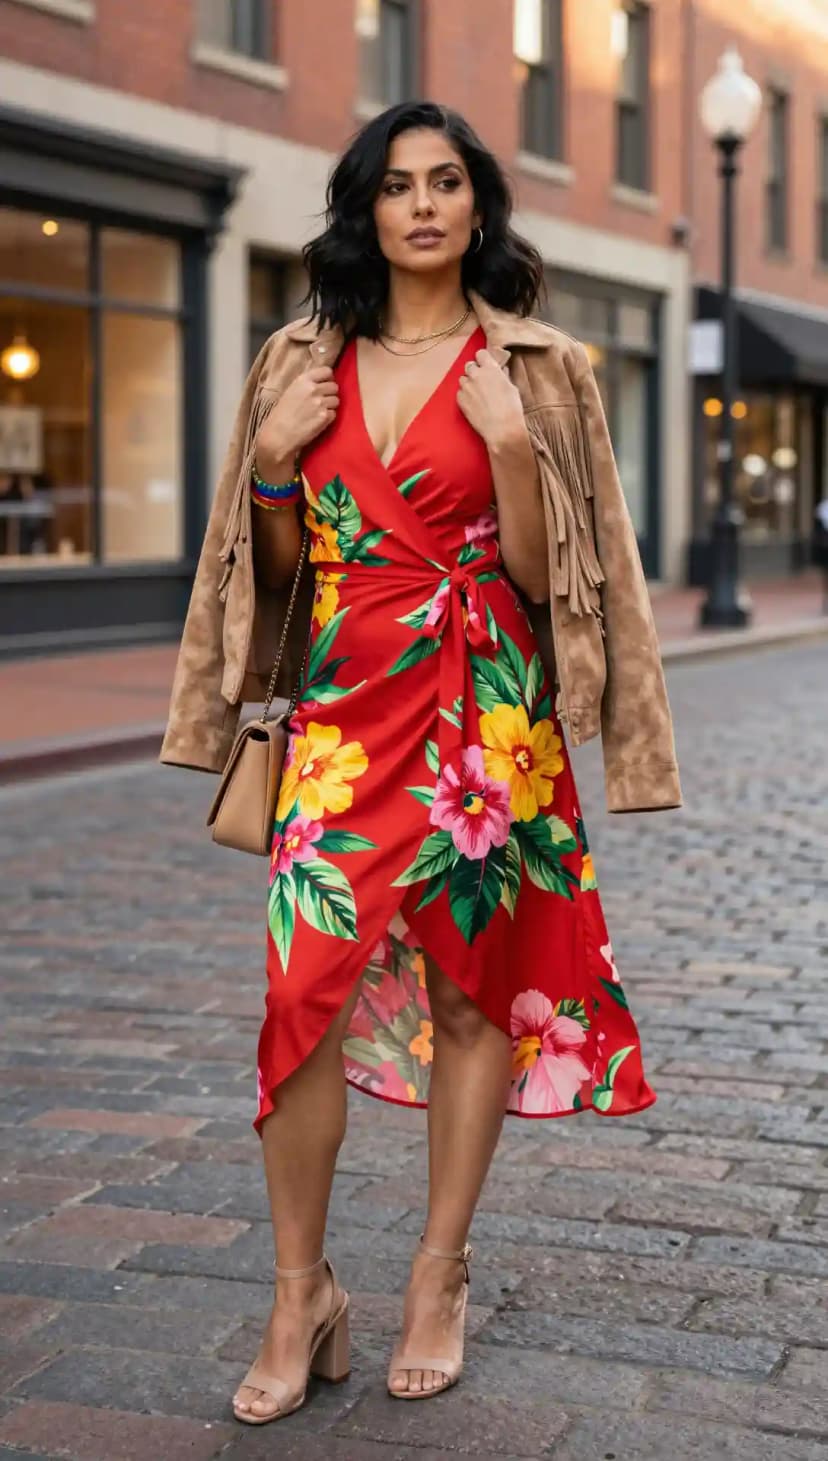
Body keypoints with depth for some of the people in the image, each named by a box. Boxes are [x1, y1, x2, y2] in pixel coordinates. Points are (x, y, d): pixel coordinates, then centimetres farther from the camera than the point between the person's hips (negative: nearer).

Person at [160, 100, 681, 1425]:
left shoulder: (535, 368, 2)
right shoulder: (305, 361, 10)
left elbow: (548, 572, -2)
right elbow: (282, 564, 15)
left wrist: (513, 445, -17)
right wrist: (273, 462, -4)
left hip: (483, 716, -2)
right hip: (340, 712, 2)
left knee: (474, 989, 4)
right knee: (304, 987, -7)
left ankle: (440, 1279, 18)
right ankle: (302, 1294, 5)